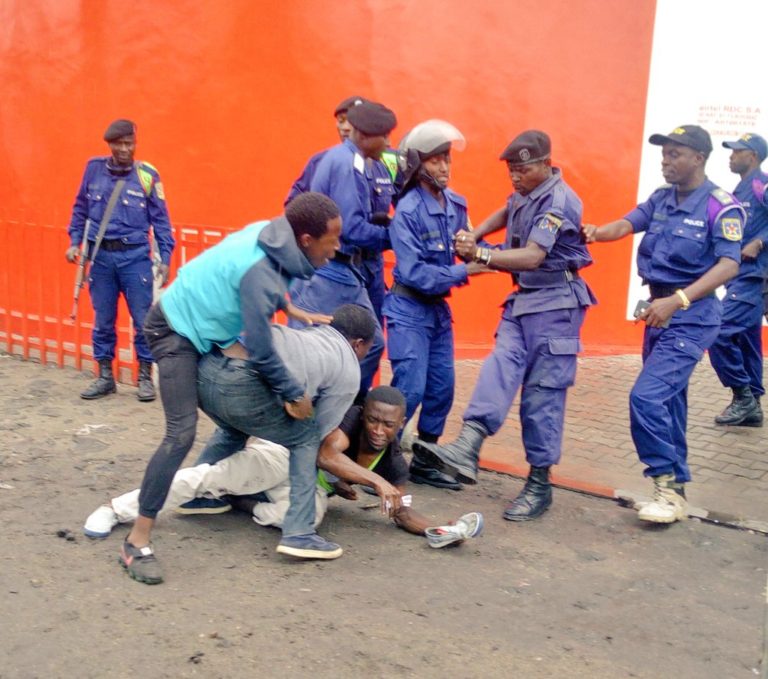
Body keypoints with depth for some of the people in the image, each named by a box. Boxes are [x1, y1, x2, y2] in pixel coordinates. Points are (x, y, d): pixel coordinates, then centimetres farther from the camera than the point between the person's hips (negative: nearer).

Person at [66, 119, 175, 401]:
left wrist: (164, 259, -4)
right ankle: (105, 377, 22)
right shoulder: (94, 168, 4)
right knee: (103, 320, 10)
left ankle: (145, 377, 15)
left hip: (135, 256, -2)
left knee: (144, 319, 1)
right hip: (101, 255, 2)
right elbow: (80, 209, 14)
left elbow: (160, 220, 0)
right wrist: (75, 242, 8)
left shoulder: (147, 175, -3)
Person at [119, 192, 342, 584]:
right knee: (182, 433, -19)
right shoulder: (261, 274, -34)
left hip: (204, 326, 10)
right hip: (177, 332, -10)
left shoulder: (270, 235, -10)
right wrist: (295, 394, -13)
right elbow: (261, 352, -26)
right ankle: (137, 540, -15)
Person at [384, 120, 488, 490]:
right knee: (410, 389, -8)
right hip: (410, 309, -7)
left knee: (442, 388, 9)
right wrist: (463, 272, -21)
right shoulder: (407, 211, -17)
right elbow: (413, 272, -21)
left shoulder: (456, 204, 3)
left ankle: (424, 461, 23)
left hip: (439, 308, 7)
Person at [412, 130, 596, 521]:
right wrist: (474, 236, 16)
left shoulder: (558, 201, -16)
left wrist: (480, 255, -34)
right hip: (523, 298, 8)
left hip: (555, 303, -8)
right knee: (501, 366, -12)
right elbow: (506, 214, 33)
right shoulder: (526, 193, 11)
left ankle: (539, 484, 3)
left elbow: (533, 257, -27)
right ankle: (466, 452, -27)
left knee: (543, 393, -6)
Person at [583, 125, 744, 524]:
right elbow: (627, 225, -4)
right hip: (659, 311, 8)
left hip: (692, 316, -7)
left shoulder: (721, 206, -11)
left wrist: (677, 300, -30)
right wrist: (598, 232, -26)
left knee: (646, 396, -18)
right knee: (666, 402, 14)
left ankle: (668, 486, -2)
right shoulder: (661, 199, 9)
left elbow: (729, 265, -20)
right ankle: (674, 490, 26)